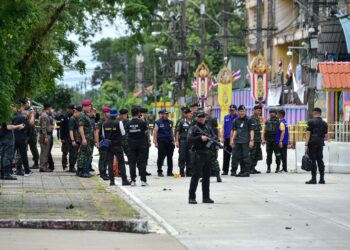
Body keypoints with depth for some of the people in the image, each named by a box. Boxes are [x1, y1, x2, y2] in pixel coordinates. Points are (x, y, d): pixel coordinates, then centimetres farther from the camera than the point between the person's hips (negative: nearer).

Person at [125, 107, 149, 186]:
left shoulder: (128, 123, -3)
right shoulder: (142, 122, -9)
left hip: (131, 144, 1)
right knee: (142, 163, 2)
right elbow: (145, 131, 3)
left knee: (132, 163, 5)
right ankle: (143, 180, -1)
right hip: (141, 144, -1)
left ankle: (133, 180, 2)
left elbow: (127, 132, 4)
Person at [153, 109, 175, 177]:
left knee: (170, 157, 6)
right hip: (161, 142, -5)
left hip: (169, 142, 5)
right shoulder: (158, 123, -2)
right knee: (161, 157, -2)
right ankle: (159, 171, 6)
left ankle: (170, 172, 13)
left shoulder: (170, 122, 13)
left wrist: (172, 140, 13)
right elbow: (155, 133, -5)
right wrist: (155, 142, -11)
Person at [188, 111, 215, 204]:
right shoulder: (193, 128, -1)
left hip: (207, 154, 6)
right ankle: (191, 197, -6)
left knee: (206, 176, 9)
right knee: (196, 175, -8)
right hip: (198, 154, -6)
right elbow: (189, 140, -14)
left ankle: (206, 197, 15)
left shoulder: (208, 129, 16)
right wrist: (200, 138, -22)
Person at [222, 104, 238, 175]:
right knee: (226, 155, 5)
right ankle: (225, 170, 9)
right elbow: (224, 127, 13)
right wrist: (223, 137, 5)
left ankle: (233, 170, 6)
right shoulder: (226, 117, 11)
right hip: (227, 138, 4)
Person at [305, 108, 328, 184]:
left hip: (312, 143, -5)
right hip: (320, 143, 5)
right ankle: (322, 179, 9)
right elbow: (325, 135, 12)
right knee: (320, 160, 10)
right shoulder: (324, 123, 11)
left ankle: (313, 179, -7)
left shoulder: (311, 122, -7)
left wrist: (306, 144, -12)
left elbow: (308, 133, -11)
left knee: (313, 160, -5)